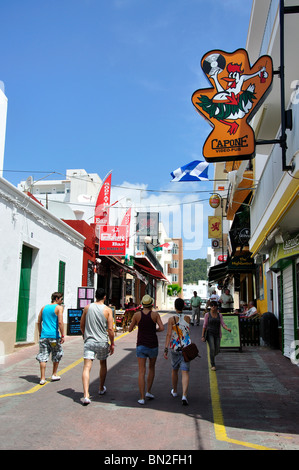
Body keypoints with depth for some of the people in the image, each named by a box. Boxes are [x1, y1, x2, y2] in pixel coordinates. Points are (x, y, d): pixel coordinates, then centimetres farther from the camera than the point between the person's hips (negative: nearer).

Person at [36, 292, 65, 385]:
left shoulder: (44, 307, 13)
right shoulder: (59, 308, -4)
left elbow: (39, 322, 14)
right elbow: (60, 322, -15)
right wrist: (62, 335, -11)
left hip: (44, 335, 4)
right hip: (54, 335, -4)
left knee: (43, 357, 4)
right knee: (57, 355, 16)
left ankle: (42, 378, 1)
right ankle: (54, 374, 24)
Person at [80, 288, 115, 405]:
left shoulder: (87, 308, 1)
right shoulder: (107, 310, -6)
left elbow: (81, 325, 9)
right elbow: (110, 329, -8)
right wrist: (112, 344, 2)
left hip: (89, 341, 0)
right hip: (102, 342, 0)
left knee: (87, 367, -4)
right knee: (103, 364, 22)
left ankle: (86, 395, -18)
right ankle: (101, 389, 38)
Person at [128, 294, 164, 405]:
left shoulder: (137, 314, -3)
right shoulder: (155, 314, -5)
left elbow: (130, 329, 5)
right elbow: (162, 328, -13)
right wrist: (155, 330, 8)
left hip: (141, 345, 0)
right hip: (153, 345, 0)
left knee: (141, 372, 2)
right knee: (151, 368, 22)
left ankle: (142, 397, -2)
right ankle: (148, 391, 17)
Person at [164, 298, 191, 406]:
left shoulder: (172, 319, -8)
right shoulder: (187, 318, -2)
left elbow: (168, 334, -15)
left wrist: (166, 349, -15)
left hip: (174, 347, 0)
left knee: (174, 370, 21)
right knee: (185, 372, -3)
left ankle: (174, 391, 39)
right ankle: (184, 395, -19)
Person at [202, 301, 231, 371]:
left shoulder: (219, 315, 6)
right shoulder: (207, 315, -2)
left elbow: (223, 324, -2)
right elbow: (204, 326, -1)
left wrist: (227, 329, -23)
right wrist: (203, 336, -5)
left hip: (217, 334, 3)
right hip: (210, 334, -3)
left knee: (217, 350, 4)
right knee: (212, 349, -16)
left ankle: (211, 357, 38)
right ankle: (213, 365, -4)